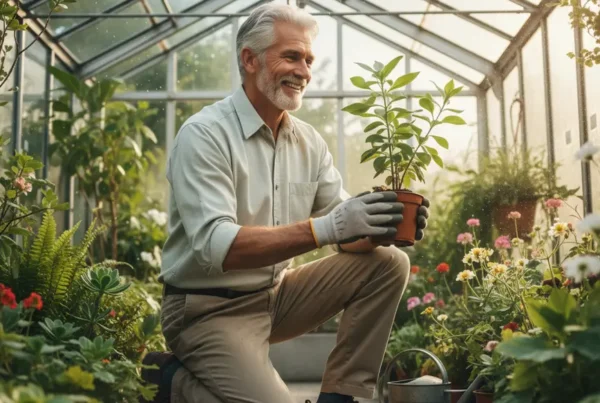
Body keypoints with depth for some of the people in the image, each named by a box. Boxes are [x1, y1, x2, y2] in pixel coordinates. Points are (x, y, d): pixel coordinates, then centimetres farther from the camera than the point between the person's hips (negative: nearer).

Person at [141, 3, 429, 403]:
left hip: (277, 294, 7)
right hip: (210, 308, -7)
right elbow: (215, 246, -29)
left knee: (388, 263, -5)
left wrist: (385, 226, -22)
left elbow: (345, 232, 1)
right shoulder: (205, 134, -17)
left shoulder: (310, 142, 4)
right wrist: (325, 227, -38)